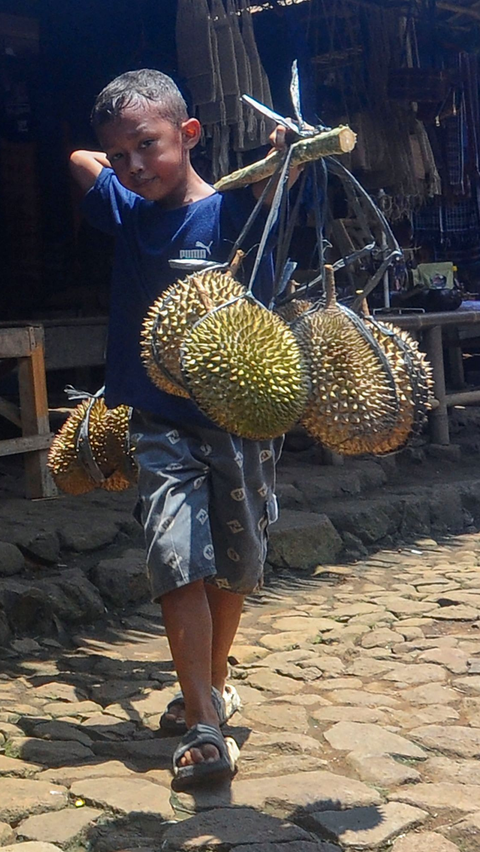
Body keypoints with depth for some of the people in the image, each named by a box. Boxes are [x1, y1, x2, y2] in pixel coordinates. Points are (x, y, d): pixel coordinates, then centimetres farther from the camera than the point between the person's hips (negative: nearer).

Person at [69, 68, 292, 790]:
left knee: (234, 566, 12)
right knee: (178, 562, -11)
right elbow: (80, 160, 22)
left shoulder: (232, 209, -6)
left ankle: (213, 683, 35)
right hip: (160, 425, 2)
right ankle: (205, 727, -6)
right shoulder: (126, 213, 6)